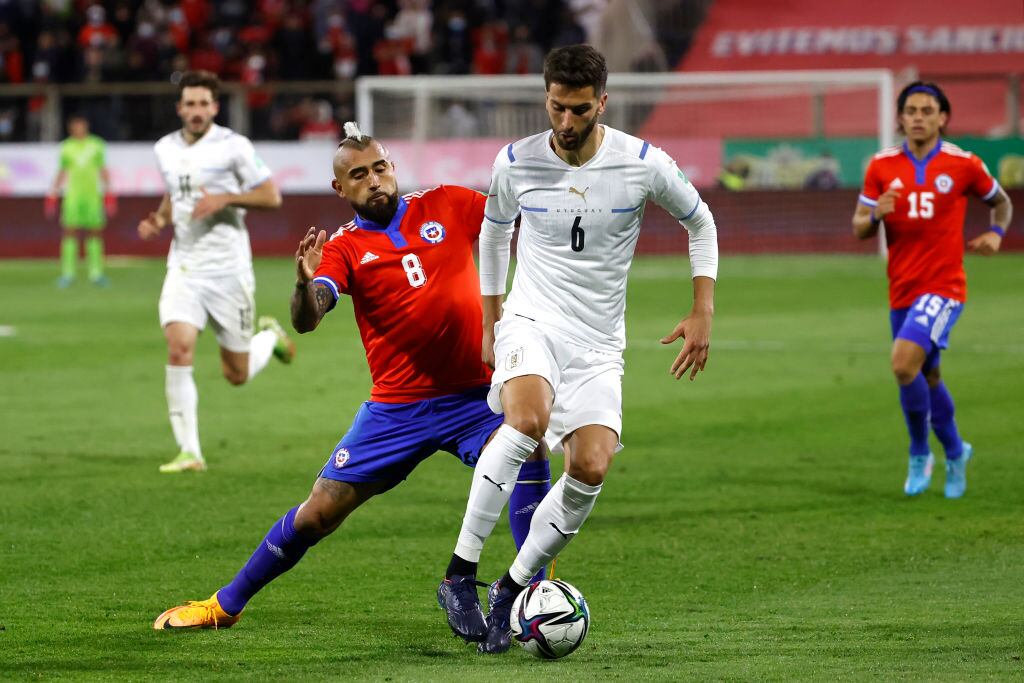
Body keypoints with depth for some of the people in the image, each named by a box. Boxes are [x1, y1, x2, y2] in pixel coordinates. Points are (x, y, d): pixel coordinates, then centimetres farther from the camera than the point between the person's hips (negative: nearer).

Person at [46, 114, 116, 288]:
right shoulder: (67, 147, 7)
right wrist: (53, 194, 12)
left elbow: (103, 171, 12)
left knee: (95, 234, 0)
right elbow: (62, 172, 15)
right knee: (70, 233, -6)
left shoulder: (96, 145, 7)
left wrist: (109, 194, 7)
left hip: (93, 195, 0)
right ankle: (67, 274, -2)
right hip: (72, 195, 0)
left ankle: (96, 273, 5)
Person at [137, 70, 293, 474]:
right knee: (178, 349, -20)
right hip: (183, 268, 3)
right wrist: (158, 220, 5)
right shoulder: (165, 149, 8)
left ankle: (270, 336, 42)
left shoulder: (233, 146, -8)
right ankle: (189, 452, -15)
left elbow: (271, 197, -5)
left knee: (237, 375, 6)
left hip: (228, 269, -3)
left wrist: (225, 198, -19)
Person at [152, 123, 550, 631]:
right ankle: (226, 604, 22)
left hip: (473, 397, 0)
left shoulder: (448, 207, 2)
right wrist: (305, 284, -40)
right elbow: (306, 319, -19)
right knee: (319, 512, 2)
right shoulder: (344, 249, -3)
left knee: (527, 450, -29)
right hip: (396, 407, 0)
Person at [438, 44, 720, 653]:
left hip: (599, 344, 1)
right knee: (528, 420, -33)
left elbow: (700, 223, 10)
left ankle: (513, 589, 0)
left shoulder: (644, 165, -7)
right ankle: (460, 572, -28)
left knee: (592, 467, -19)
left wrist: (703, 315, 3)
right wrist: (491, 320, 20)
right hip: (531, 323, -1)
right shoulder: (517, 163, -4)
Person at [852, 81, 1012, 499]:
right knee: (927, 379, 15)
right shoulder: (882, 167, 2)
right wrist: (877, 214, -17)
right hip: (902, 290, 5)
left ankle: (919, 454, -4)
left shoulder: (963, 165, -4)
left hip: (943, 287, -5)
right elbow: (859, 228, 5)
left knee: (904, 362, -23)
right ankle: (955, 453, 38)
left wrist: (996, 233, -6)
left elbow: (1001, 203, 14)